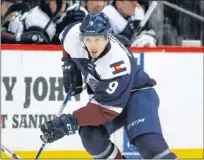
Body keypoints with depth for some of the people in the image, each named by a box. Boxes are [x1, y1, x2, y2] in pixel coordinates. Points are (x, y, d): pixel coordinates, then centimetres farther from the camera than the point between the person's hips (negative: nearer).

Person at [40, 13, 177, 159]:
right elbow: (66, 34, 7)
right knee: (91, 136, -17)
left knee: (147, 142, -30)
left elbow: (107, 108, -36)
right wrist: (69, 64, 2)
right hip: (106, 93, 7)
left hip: (138, 93, -6)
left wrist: (73, 121, -43)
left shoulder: (118, 63, -38)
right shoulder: (74, 36, -21)